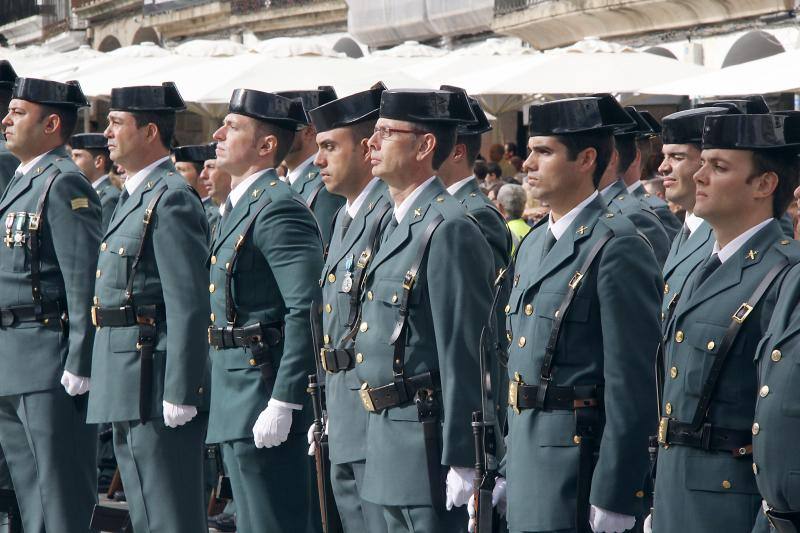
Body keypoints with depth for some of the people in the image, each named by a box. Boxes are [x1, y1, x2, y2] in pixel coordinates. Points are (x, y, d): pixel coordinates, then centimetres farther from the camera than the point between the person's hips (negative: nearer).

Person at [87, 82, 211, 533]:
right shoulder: (136, 196, 17)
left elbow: (189, 306, -20)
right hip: (130, 392, 10)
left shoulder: (172, 199, -15)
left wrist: (179, 395, -22)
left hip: (156, 389, -10)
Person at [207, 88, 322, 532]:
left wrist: (282, 403, -25)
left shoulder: (280, 208, -17)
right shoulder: (241, 204, 16)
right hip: (237, 398, 10)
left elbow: (306, 312, -23)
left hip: (267, 396, -10)